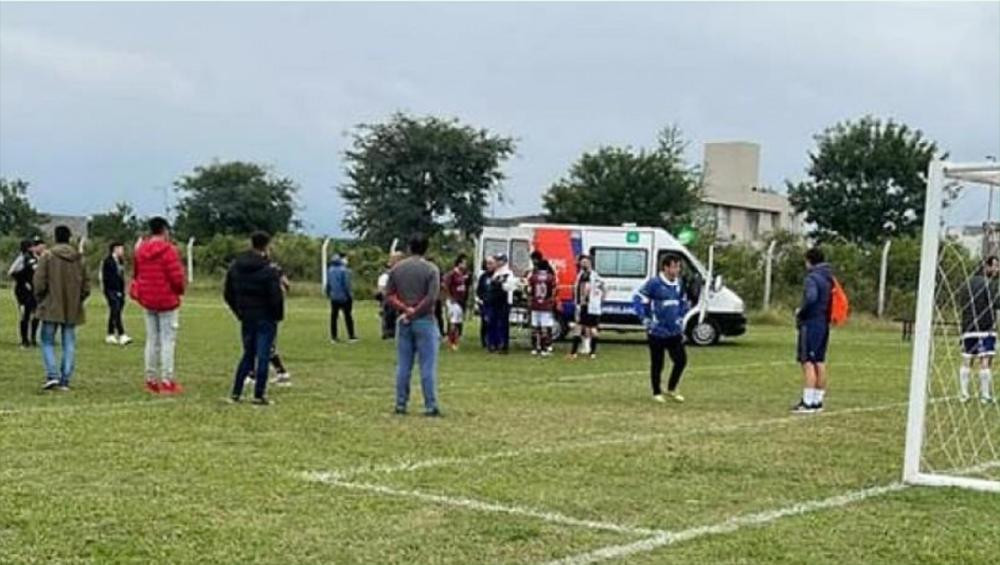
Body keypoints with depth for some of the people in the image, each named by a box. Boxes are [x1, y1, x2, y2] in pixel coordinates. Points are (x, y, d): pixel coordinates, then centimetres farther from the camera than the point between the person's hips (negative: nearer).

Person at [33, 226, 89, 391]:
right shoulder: (79, 258, 4)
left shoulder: (47, 256, -7)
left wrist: (40, 299, 7)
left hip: (51, 308, -3)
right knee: (69, 344, 7)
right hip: (72, 310, 3)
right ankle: (65, 380, 4)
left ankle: (52, 375, -8)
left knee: (48, 342, 6)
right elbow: (86, 287, 6)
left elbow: (39, 282, -9)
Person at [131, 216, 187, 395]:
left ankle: (151, 380, 16)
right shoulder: (168, 250, -15)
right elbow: (177, 278, -17)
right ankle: (167, 381, -3)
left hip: (148, 301, 6)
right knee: (168, 340, -2)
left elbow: (136, 275, 13)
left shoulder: (140, 250, 7)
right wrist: (181, 287, 2)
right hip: (167, 301, -6)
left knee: (152, 340, 13)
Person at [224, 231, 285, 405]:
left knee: (248, 354, 17)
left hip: (246, 318, 6)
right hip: (265, 319, -6)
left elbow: (228, 294, 9)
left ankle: (236, 392, 15)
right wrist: (278, 315, -2)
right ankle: (259, 395, 0)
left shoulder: (235, 267, 4)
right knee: (263, 356, 0)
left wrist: (239, 312, 17)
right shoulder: (269, 269, -16)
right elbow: (276, 296, -17)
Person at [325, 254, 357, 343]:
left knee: (334, 317, 8)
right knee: (348, 316, 2)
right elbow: (346, 284, -15)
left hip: (334, 298, 5)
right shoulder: (344, 270, -14)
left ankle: (333, 337, 7)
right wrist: (349, 295, -8)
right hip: (344, 297, -5)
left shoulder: (330, 270, 4)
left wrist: (328, 294, 18)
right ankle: (351, 336, 3)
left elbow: (328, 284, 9)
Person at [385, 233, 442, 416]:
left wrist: (405, 309, -6)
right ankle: (430, 406, -1)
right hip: (425, 321, -4)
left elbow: (389, 295, 2)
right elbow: (431, 298, -17)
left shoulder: (397, 268, 5)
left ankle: (401, 404, 12)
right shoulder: (431, 269, -8)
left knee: (403, 365, 9)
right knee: (428, 366, -1)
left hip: (404, 321, 4)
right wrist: (415, 312, -9)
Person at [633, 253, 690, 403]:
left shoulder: (679, 283, 6)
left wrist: (681, 317, 14)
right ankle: (657, 393, 19)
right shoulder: (654, 283, -14)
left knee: (681, 360, 3)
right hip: (657, 332, -6)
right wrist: (646, 320, -12)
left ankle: (671, 389, 22)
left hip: (675, 332, 6)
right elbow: (637, 299, -11)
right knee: (657, 364, 3)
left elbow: (684, 302, 25)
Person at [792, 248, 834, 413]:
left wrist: (801, 312, -14)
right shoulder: (829, 278, 15)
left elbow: (811, 298, -30)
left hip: (811, 324, -9)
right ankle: (818, 401, 17)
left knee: (808, 362, -9)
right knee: (819, 362, 12)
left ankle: (808, 402, -12)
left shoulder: (812, 277, -13)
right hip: (824, 323, 9)